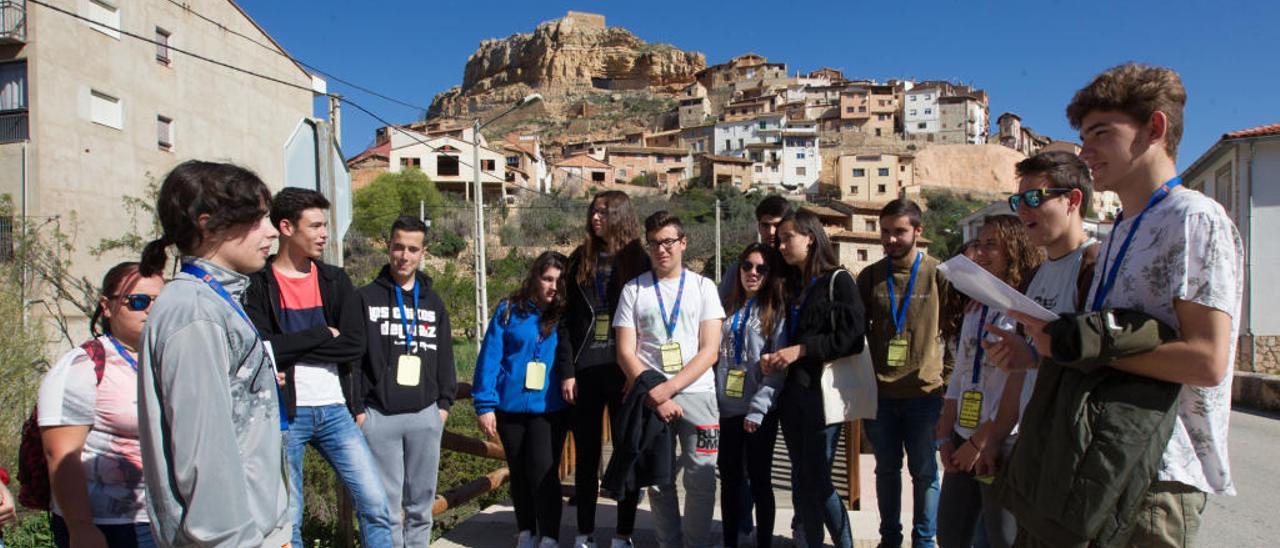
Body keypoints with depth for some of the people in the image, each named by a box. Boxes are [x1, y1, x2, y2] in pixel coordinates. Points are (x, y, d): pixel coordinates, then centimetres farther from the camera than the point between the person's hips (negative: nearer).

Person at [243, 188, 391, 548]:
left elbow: (354, 344, -4)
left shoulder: (336, 280, 7)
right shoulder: (257, 284, -4)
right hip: (285, 412, -3)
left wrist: (292, 346, -10)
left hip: (335, 409, 3)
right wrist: (323, 334, -9)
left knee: (375, 505, 3)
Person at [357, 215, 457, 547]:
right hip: (378, 416, -3)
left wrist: (444, 403, 7)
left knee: (421, 503, 11)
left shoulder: (433, 303, 13)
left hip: (426, 415, 3)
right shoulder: (366, 298, 2)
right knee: (386, 505, 1)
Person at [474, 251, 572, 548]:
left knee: (543, 472, -6)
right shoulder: (509, 310, -2)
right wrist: (485, 405, -7)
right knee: (519, 472, 14)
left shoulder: (566, 316, 0)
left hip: (550, 408, -1)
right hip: (511, 406, 1)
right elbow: (489, 358, -3)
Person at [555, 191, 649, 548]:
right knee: (586, 455, 10)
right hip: (584, 370, 2)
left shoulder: (639, 261, 1)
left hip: (624, 371, -2)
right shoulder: (580, 260, 8)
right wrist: (566, 370, -3)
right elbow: (566, 319, 5)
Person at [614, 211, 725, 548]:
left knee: (701, 479, -1)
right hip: (650, 398, 1)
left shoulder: (703, 287, 5)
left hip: (696, 394, 0)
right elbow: (625, 353, 1)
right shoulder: (633, 290, 6)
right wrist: (655, 396, -9)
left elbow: (709, 351, -2)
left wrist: (669, 387, -12)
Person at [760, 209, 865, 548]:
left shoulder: (838, 281, -4)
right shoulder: (790, 285, 15)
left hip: (822, 391, -6)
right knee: (801, 479, 11)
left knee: (818, 480, -3)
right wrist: (773, 357, 1)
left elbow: (851, 337, -13)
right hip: (792, 391, 6)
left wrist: (800, 350, -15)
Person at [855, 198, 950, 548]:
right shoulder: (870, 276, 1)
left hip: (924, 391, -2)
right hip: (879, 392, 2)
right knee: (887, 469, 14)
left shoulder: (938, 274, -6)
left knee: (924, 471, 9)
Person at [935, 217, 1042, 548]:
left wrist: (984, 442, -12)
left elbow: (1022, 384, -15)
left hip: (1005, 444, -7)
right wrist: (945, 438, 7)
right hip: (964, 443, 7)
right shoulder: (976, 309, 14)